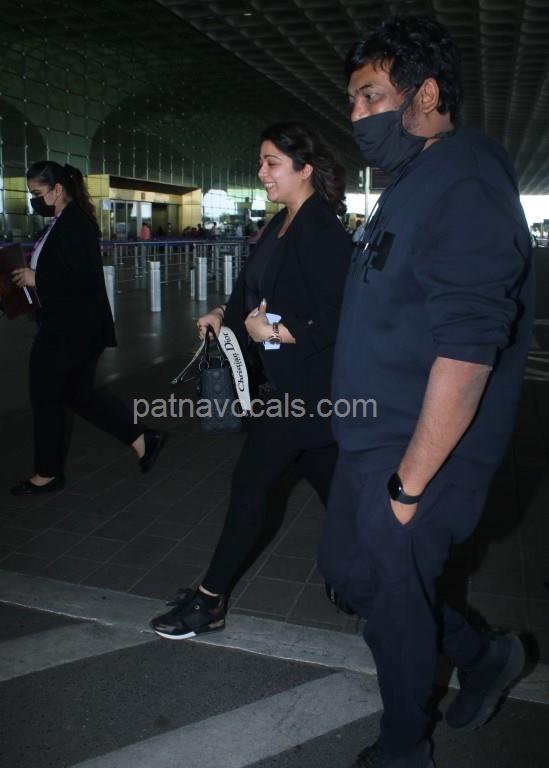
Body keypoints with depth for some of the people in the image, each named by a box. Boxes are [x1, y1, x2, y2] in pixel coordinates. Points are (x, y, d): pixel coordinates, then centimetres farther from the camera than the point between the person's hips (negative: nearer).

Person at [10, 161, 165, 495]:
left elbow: (85, 281, -25)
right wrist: (33, 275, 4)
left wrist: (37, 280, -16)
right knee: (80, 395, 16)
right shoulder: (65, 222, 11)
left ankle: (48, 474, 24)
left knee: (46, 398, 6)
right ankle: (144, 440, 19)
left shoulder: (75, 225, -19)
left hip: (70, 331, -10)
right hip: (71, 328, 10)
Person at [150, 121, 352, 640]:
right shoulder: (282, 224, 10)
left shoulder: (322, 232, -18)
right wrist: (225, 316, 7)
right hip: (289, 379, 9)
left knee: (250, 483, -2)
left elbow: (336, 320, -21)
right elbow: (260, 290, 19)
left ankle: (210, 602, 14)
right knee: (325, 475, 18)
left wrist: (275, 332, -18)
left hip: (305, 383, -9)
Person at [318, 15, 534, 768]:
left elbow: (466, 354, -26)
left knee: (395, 607, 9)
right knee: (346, 571, 21)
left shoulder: (465, 189, -19)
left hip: (413, 460, -9)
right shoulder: (415, 183, 12)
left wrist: (410, 483, -21)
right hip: (371, 443, 10)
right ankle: (483, 655, 40)